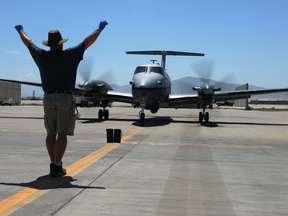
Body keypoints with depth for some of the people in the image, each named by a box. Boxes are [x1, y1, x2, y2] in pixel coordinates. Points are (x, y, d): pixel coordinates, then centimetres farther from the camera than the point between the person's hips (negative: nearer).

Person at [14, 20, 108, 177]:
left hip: (48, 98, 4)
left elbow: (28, 42, 21)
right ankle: (56, 167, -7)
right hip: (65, 99, -4)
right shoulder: (69, 55, -7)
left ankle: (54, 164, 15)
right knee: (62, 134, -3)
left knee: (51, 133, 12)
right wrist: (100, 29, 15)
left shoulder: (41, 56, 3)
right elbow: (88, 41, 1)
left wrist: (20, 30, 40)